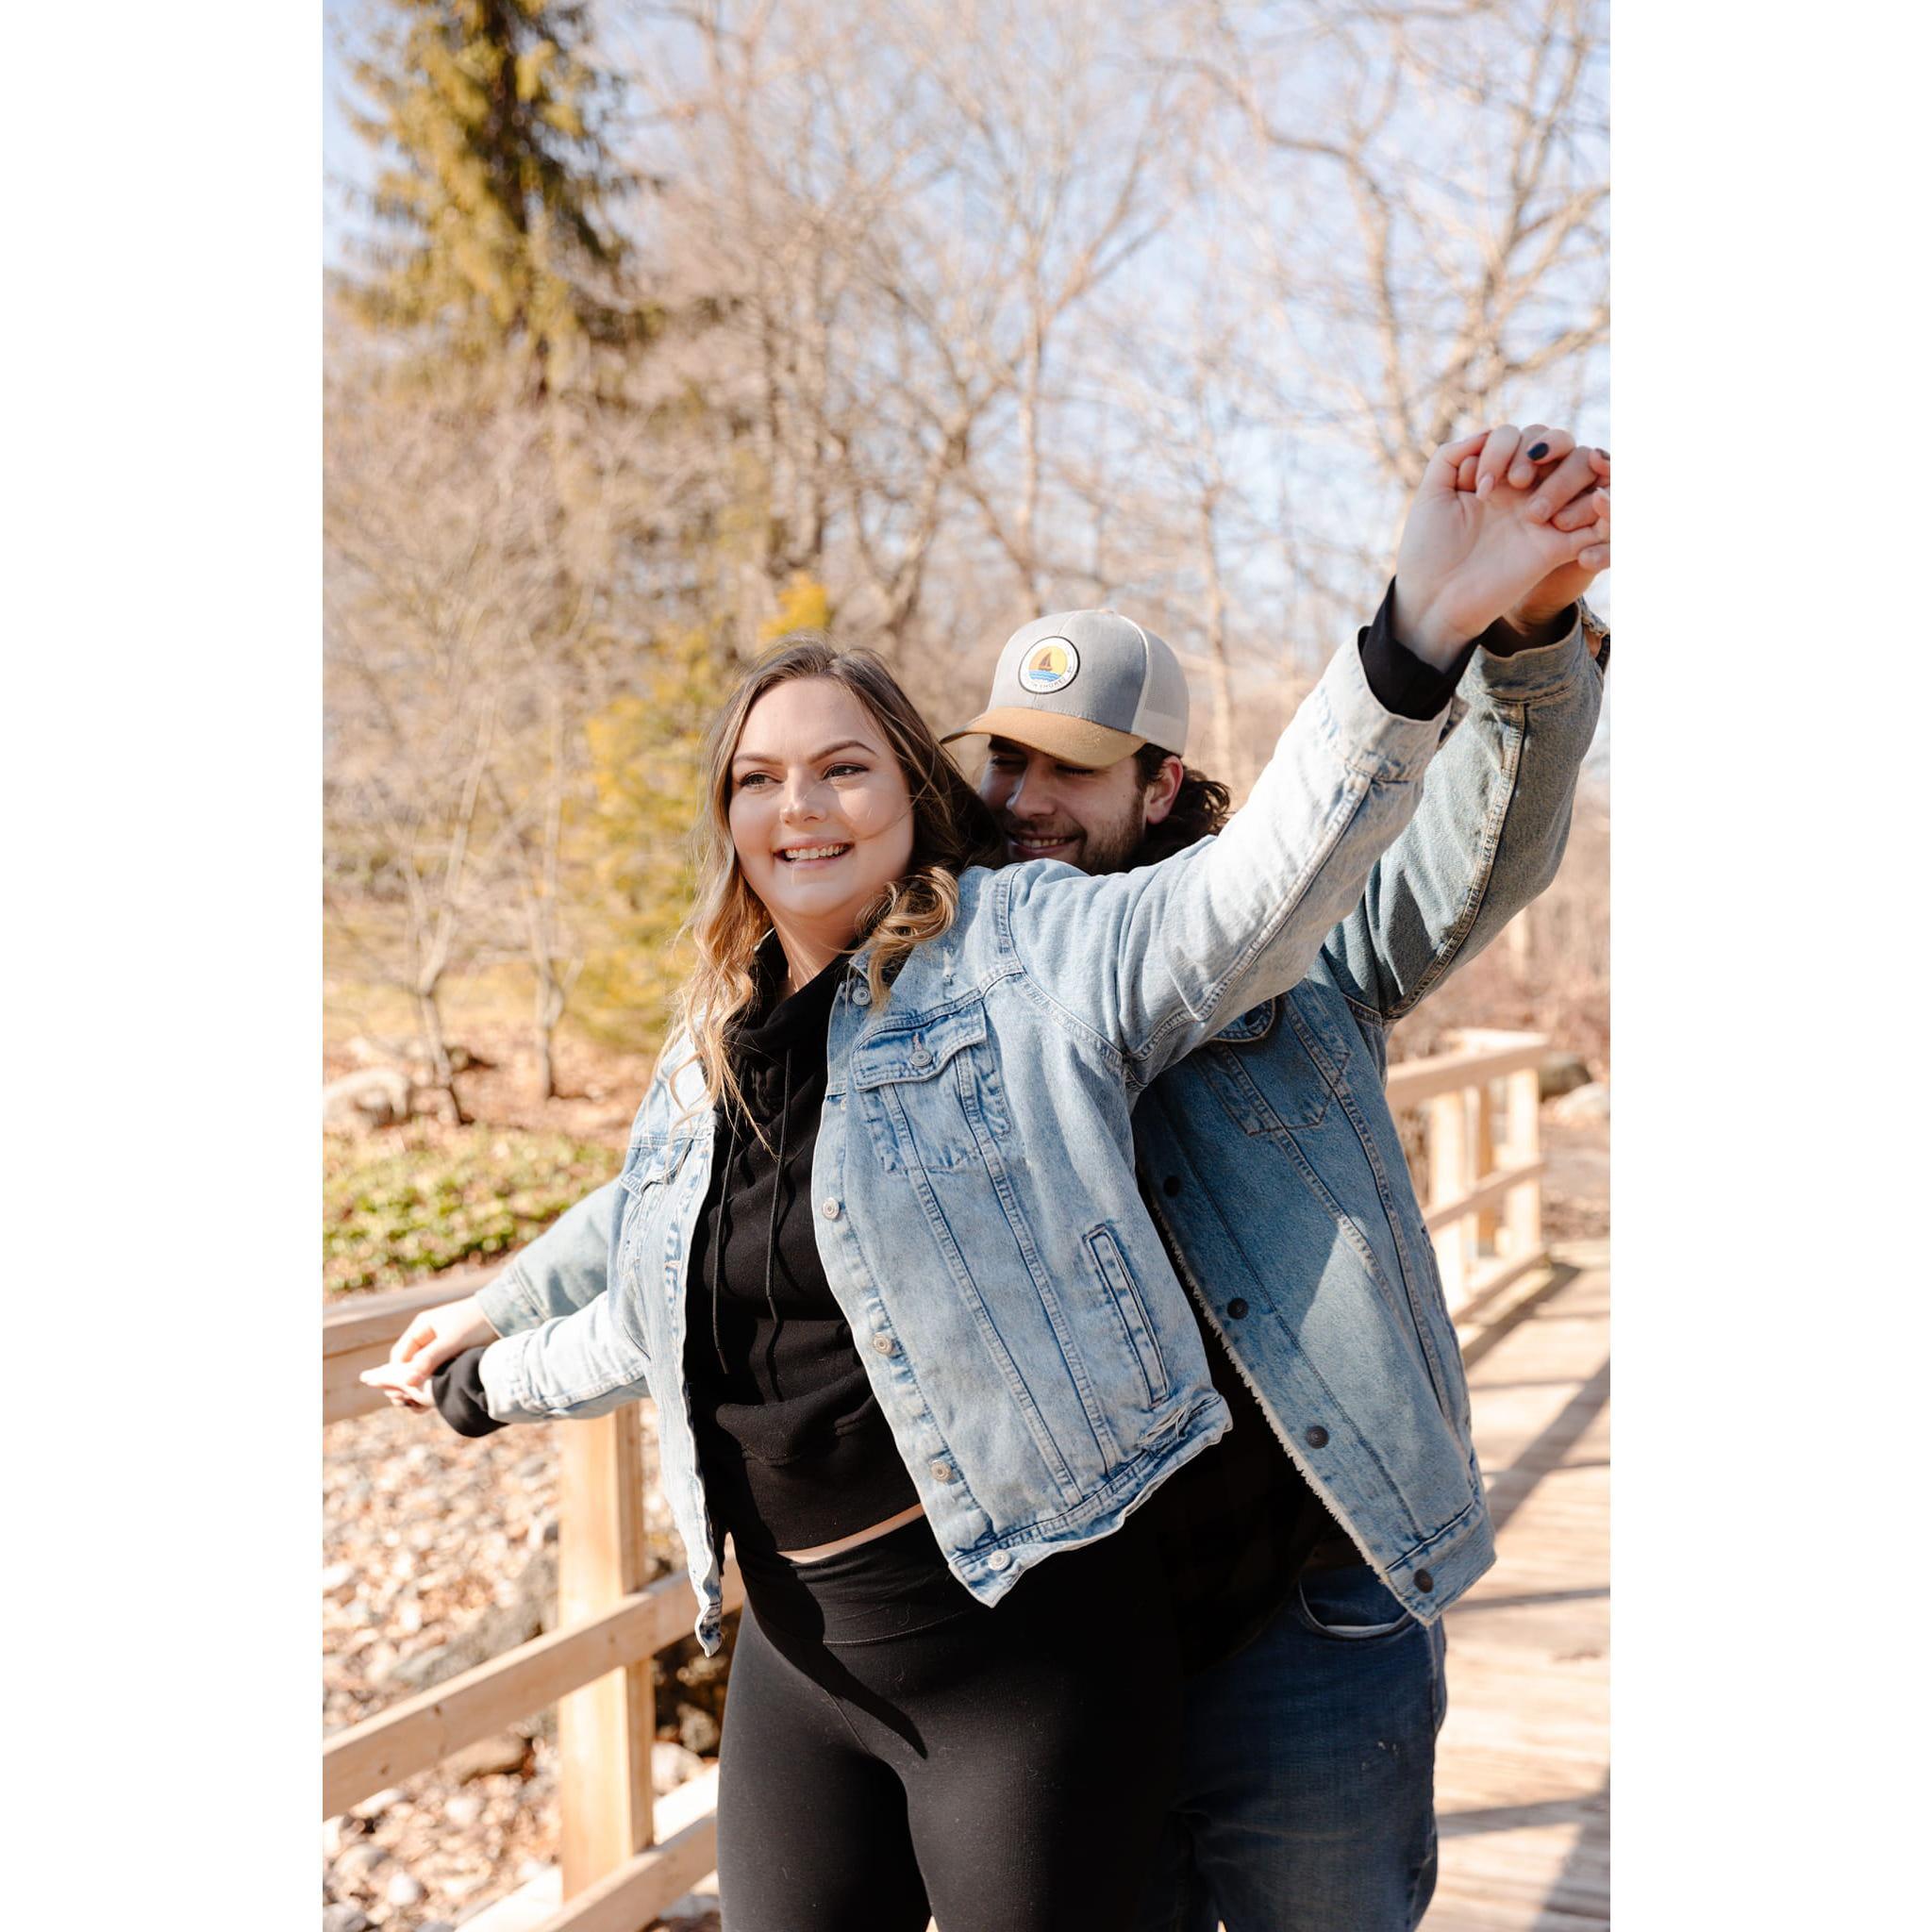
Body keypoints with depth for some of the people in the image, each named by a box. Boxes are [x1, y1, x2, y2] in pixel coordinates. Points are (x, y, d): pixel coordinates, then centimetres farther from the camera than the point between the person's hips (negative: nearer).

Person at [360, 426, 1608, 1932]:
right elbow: (651, 1325, 26)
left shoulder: (1028, 954, -7)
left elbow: (1262, 887, -24)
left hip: (1026, 1639, -5)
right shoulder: (707, 1062, 11)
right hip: (798, 1653, 6)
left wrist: (1419, 631, -39)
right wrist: (487, 1374, 40)